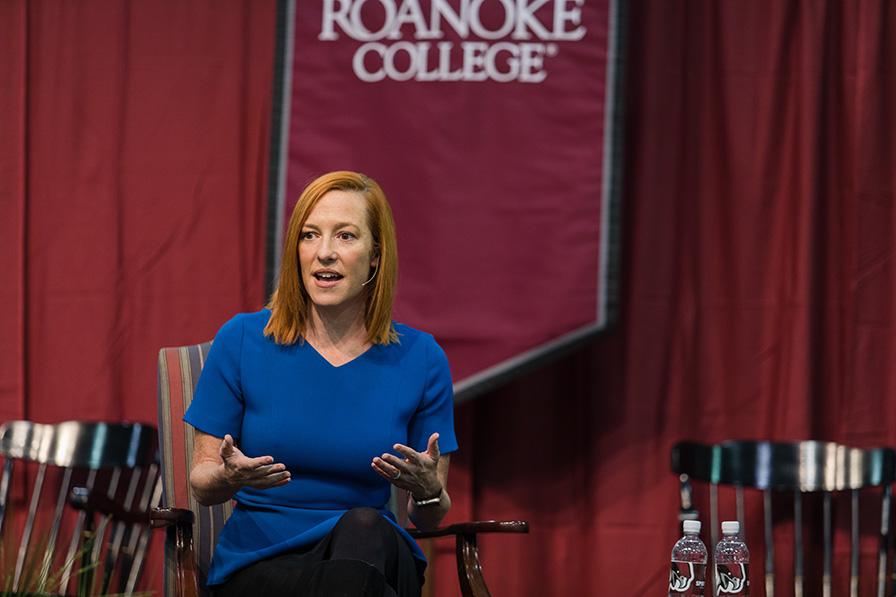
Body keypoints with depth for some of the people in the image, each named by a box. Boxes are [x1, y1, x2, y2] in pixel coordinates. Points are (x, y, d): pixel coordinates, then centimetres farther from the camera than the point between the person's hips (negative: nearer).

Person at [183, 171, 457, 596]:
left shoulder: (421, 358, 5)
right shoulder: (241, 341, 2)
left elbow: (430, 518, 10)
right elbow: (201, 484, 7)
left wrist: (427, 490, -14)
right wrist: (230, 477, -16)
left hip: (373, 549, 2)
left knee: (363, 528, -37)